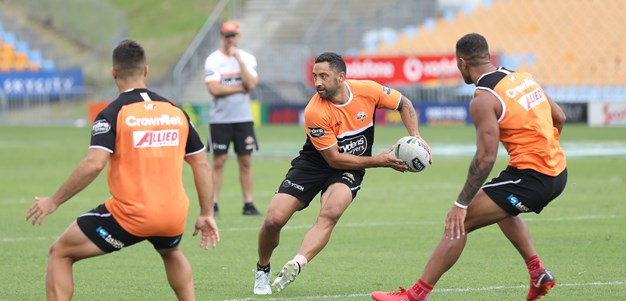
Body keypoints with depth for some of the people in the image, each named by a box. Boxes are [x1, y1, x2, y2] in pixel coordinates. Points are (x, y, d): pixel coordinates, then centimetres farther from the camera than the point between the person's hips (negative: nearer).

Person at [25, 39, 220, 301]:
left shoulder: (112, 114, -7)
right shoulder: (176, 112, 8)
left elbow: (93, 164, -19)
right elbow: (202, 164, 11)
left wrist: (54, 201, -10)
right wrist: (206, 214, 19)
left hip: (129, 215, -5)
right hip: (173, 216, 5)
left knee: (60, 254, 10)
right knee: (172, 254, 40)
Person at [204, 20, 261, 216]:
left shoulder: (247, 58, 5)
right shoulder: (213, 60, -3)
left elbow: (251, 84, -10)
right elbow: (214, 89, -14)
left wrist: (239, 60, -14)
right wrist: (241, 88, -10)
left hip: (243, 118, 2)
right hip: (220, 119, -2)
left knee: (246, 161, 3)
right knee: (218, 161, -2)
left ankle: (248, 204, 7)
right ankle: (213, 204, 2)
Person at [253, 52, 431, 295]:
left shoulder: (368, 90, -15)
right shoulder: (315, 112, -24)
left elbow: (404, 104, 6)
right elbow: (334, 159, -19)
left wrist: (415, 137, -9)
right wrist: (378, 161, -18)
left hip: (350, 170, 1)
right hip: (313, 164, -1)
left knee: (330, 213, -32)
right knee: (274, 219, -13)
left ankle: (297, 264, -44)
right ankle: (262, 270, 15)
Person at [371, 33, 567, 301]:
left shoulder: (483, 100, -13)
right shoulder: (522, 77, 12)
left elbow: (485, 158, -19)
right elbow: (559, 118, 17)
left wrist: (461, 204, -15)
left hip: (530, 177, -9)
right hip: (558, 172, 9)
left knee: (458, 224, -7)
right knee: (502, 208, 36)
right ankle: (539, 275, 31)